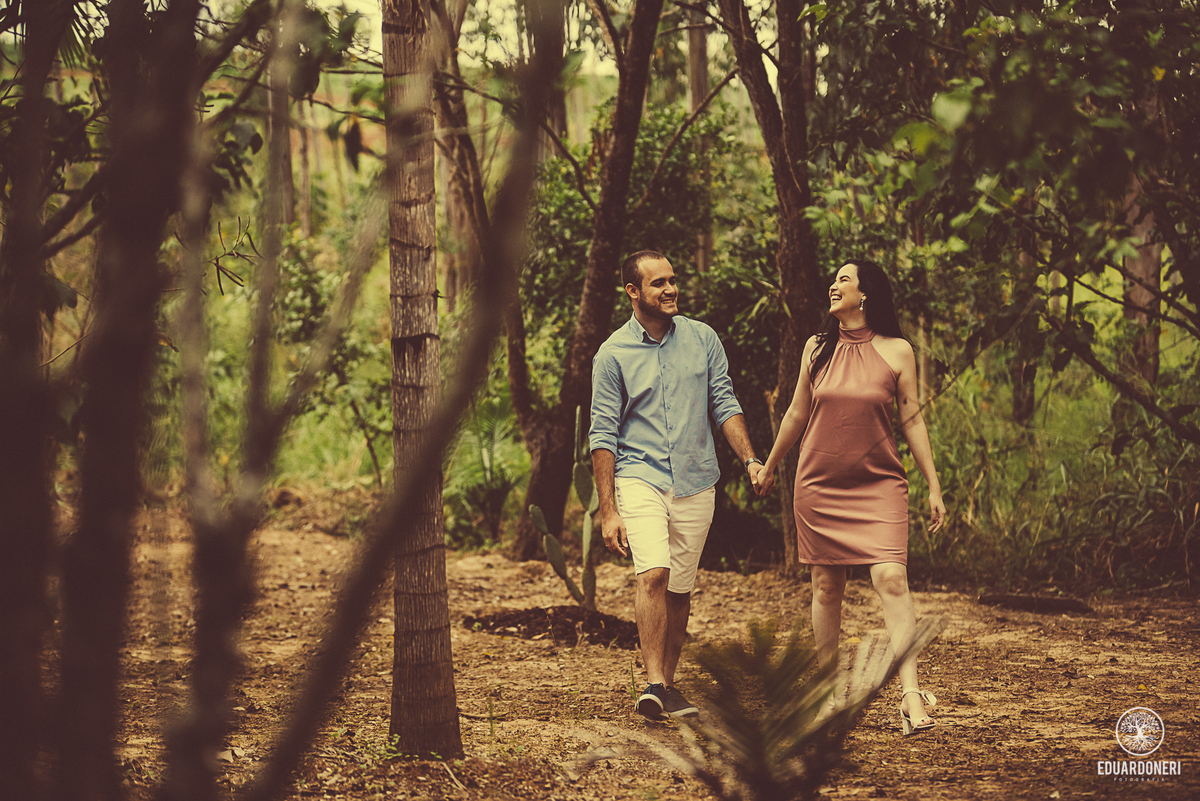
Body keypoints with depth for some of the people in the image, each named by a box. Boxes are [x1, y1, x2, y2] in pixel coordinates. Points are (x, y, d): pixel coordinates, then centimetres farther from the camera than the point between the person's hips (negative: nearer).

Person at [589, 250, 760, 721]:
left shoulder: (702, 339, 7)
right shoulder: (613, 354, -2)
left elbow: (724, 404, 10)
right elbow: (603, 434, -1)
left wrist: (750, 460, -5)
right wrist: (608, 510, -6)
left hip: (695, 483, 3)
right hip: (639, 475, -3)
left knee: (680, 589, 8)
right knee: (653, 574, -21)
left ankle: (669, 685, 21)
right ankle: (654, 684, -20)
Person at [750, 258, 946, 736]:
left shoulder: (896, 351, -1)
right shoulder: (818, 348, 6)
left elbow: (913, 422, 2)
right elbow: (797, 414, 17)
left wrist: (934, 487, 0)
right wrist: (769, 467, 25)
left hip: (879, 486, -3)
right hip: (818, 486, 3)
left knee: (891, 579, -16)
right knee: (827, 586, 6)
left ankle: (910, 695, -19)